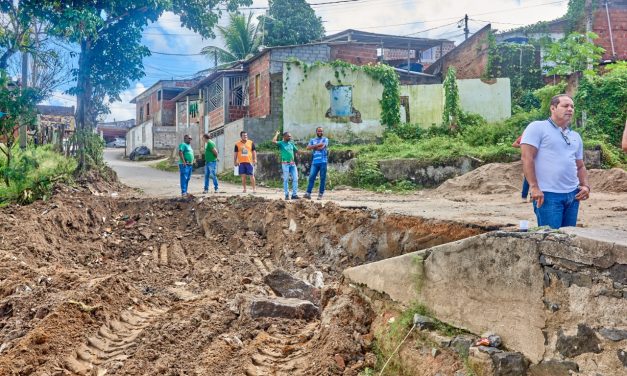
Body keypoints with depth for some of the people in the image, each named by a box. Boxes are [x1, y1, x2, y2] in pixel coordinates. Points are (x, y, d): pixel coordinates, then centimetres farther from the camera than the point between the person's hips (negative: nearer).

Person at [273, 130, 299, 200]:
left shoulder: (291, 143, 15)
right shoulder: (281, 143, -1)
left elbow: (297, 150, 23)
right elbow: (273, 141, -18)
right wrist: (276, 134, -5)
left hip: (293, 163, 5)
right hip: (285, 163, -5)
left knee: (295, 179, 1)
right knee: (286, 180, -1)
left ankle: (294, 194, 6)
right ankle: (287, 195, 5)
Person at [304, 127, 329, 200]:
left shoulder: (325, 139, 8)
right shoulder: (312, 140, 16)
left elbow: (322, 147, -9)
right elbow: (308, 147, -1)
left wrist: (314, 147, 3)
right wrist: (318, 145, -8)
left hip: (323, 162, -2)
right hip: (315, 162, 2)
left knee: (323, 178, -1)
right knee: (311, 177, -6)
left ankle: (320, 194, 4)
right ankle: (308, 193, -9)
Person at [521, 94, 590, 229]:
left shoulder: (576, 136, 19)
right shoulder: (537, 127, -3)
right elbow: (527, 158, -11)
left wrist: (585, 185, 6)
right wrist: (534, 187, -19)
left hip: (573, 195, 7)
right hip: (548, 195, -7)